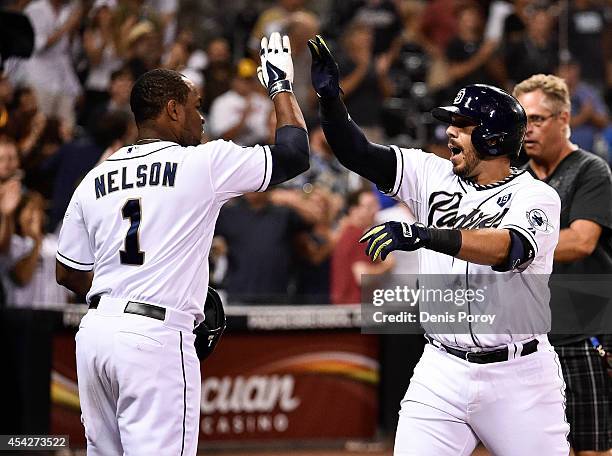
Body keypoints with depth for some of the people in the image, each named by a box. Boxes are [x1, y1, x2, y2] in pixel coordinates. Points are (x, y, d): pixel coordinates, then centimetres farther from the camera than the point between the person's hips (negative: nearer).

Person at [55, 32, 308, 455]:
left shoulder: (94, 181, 12)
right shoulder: (204, 163, -3)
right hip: (156, 338, -6)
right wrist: (281, 86, 19)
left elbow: (68, 273, 16)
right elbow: (295, 153, 5)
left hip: (95, 332, 6)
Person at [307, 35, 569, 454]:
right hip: (443, 372, 3)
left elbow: (510, 249, -29)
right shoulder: (434, 176, 7)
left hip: (518, 375, -3)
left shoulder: (536, 197, -9)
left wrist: (424, 236, -41)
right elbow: (359, 154, 3)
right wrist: (330, 96, -13)